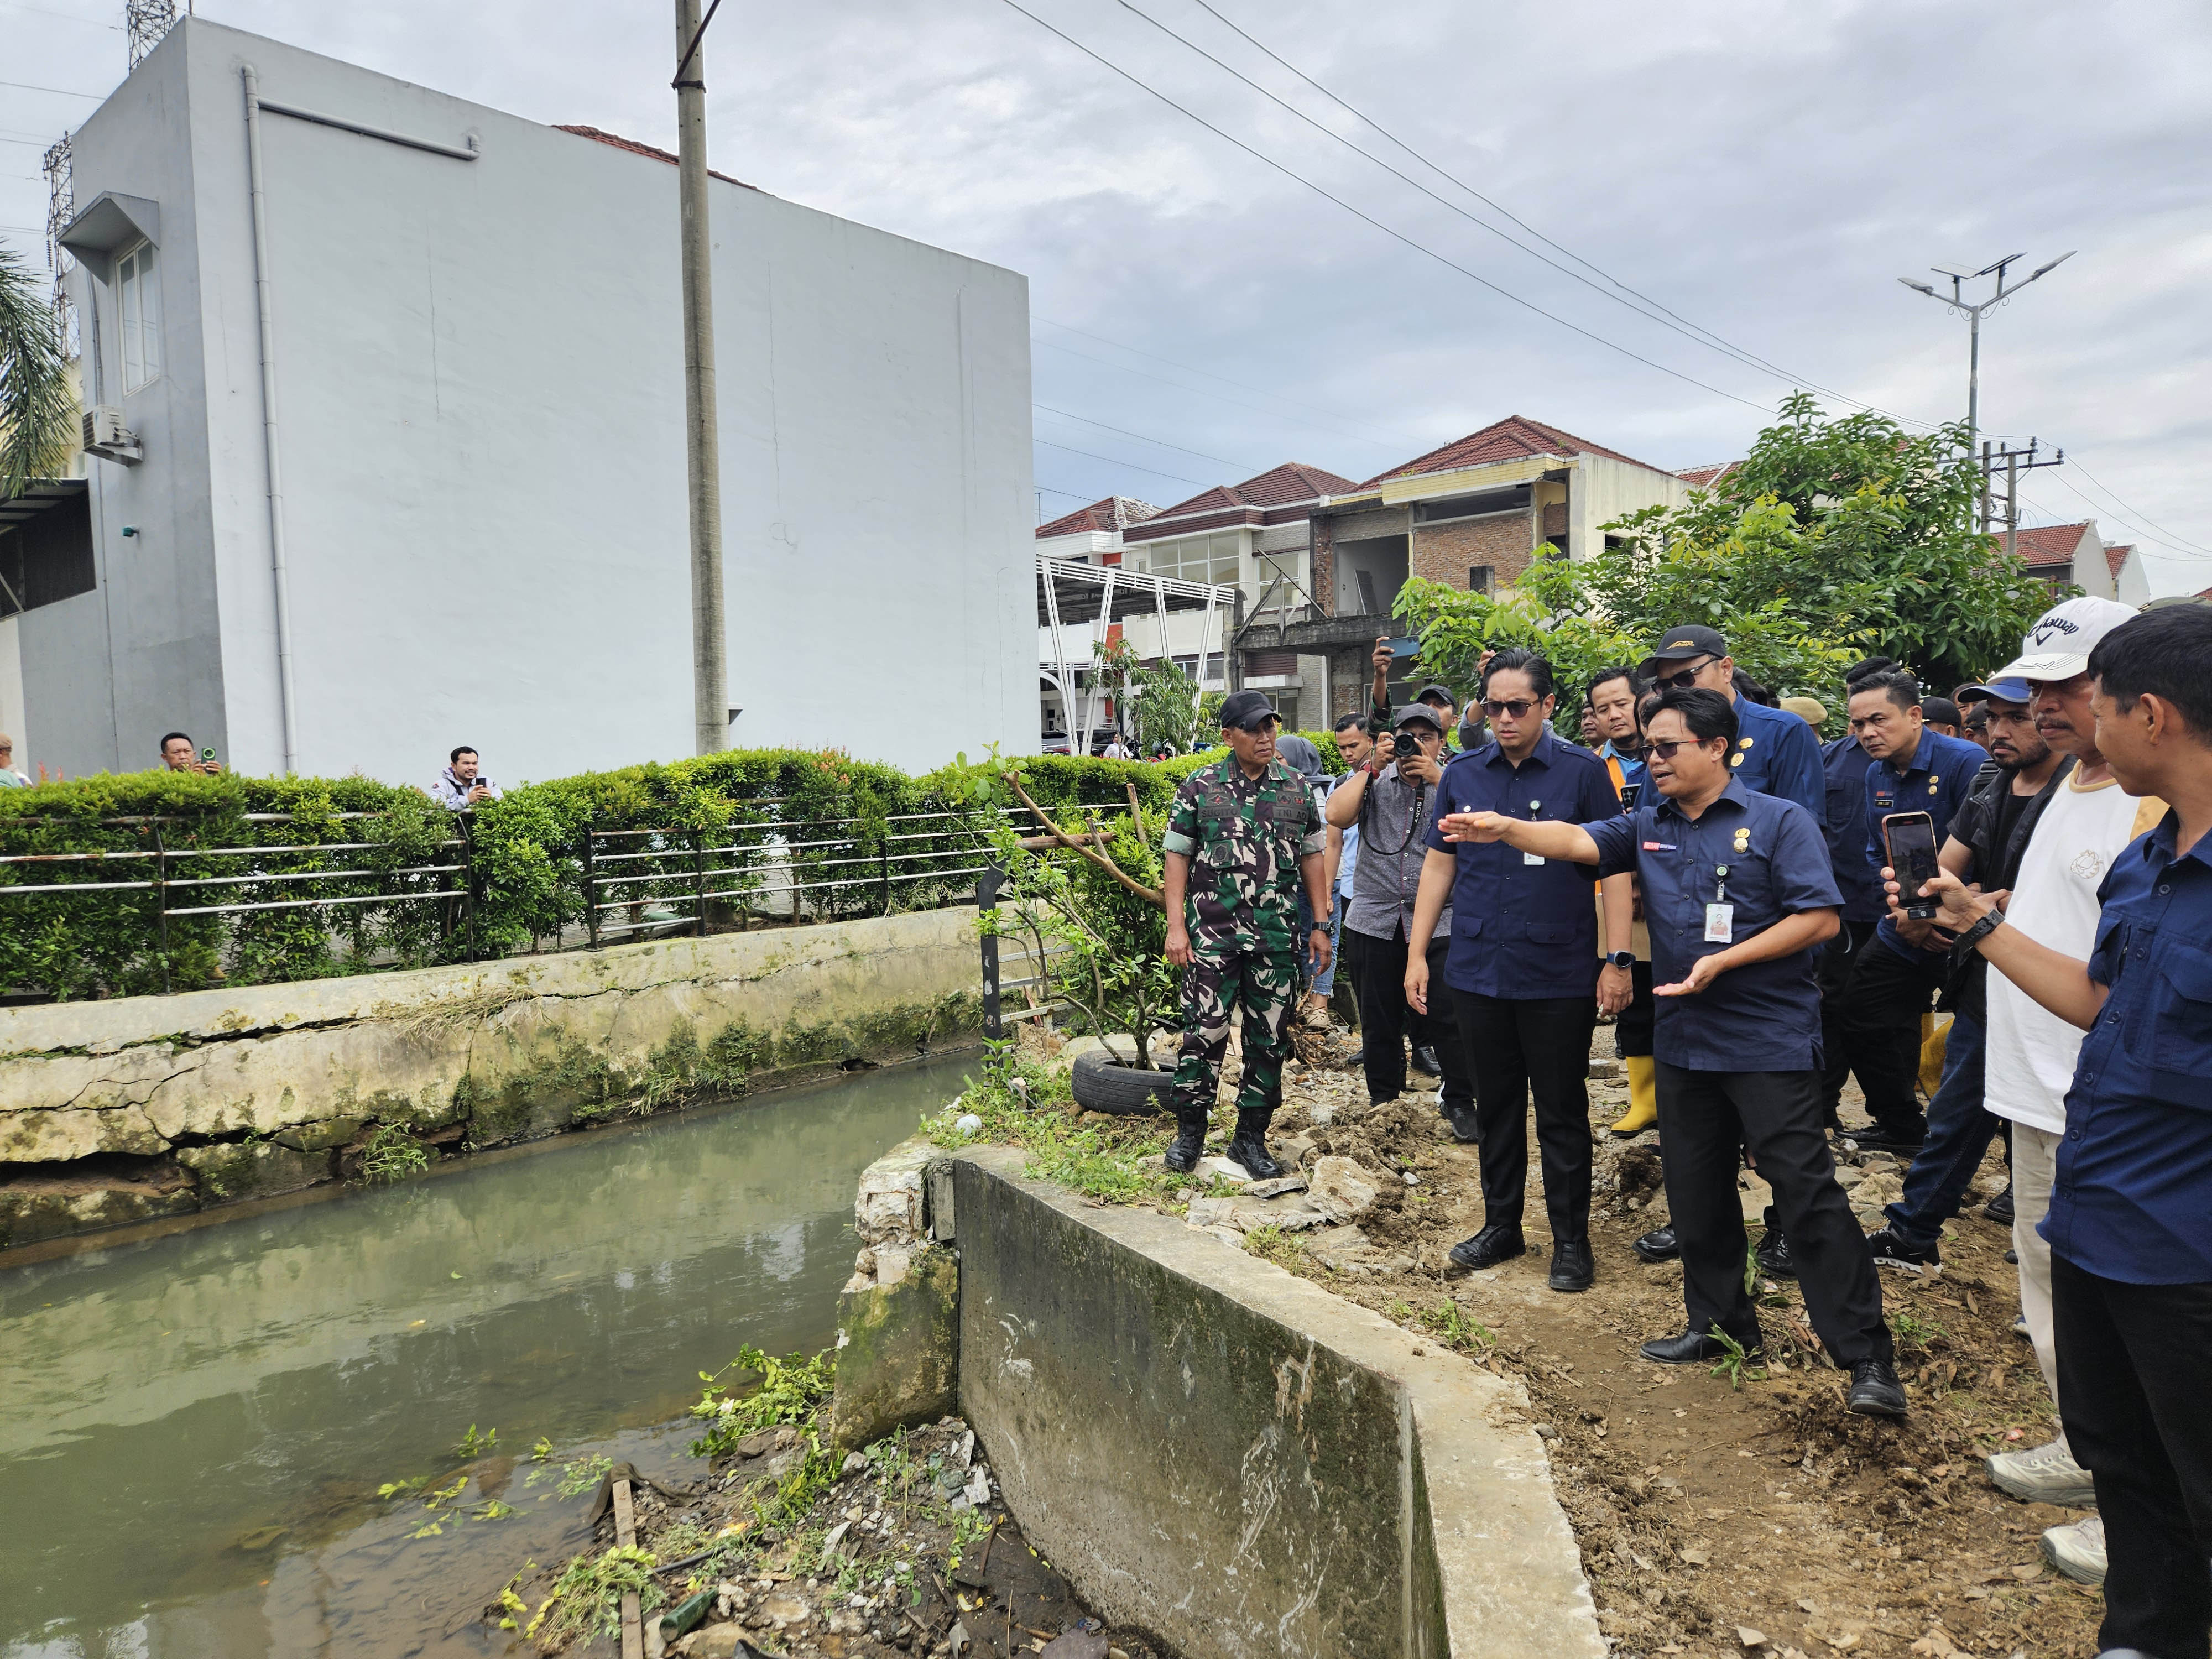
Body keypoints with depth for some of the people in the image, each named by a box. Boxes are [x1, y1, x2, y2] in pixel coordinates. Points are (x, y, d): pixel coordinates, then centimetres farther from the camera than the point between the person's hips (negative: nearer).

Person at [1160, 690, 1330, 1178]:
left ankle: (1251, 1138, 20)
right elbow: (1176, 855, 1)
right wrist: (1176, 926, -6)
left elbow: (1311, 856, 13)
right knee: (1205, 1032, -2)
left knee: (1269, 1038, 7)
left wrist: (1319, 924, 9)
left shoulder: (1297, 788, 9)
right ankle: (1190, 1131, 15)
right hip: (1212, 934, -3)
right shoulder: (1199, 787, 1)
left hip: (1278, 937, 3)